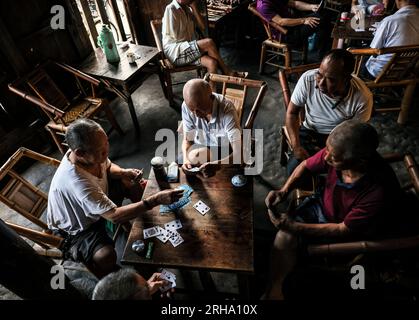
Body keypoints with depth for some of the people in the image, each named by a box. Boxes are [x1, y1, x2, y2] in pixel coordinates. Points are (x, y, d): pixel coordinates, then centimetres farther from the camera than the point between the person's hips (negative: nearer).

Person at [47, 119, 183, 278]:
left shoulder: (93, 154, -21)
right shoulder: (76, 181, -42)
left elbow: (108, 167, 3)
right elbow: (114, 216, -39)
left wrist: (124, 172, -19)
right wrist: (156, 200, -42)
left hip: (96, 203, 8)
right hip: (76, 227, -7)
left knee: (130, 182, 3)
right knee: (105, 256, -31)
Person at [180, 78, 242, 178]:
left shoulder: (226, 109, -30)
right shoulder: (187, 106, -18)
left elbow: (238, 152, -34)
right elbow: (187, 139, -8)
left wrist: (216, 164, -53)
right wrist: (185, 159, -28)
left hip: (224, 151, -3)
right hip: (199, 148, 4)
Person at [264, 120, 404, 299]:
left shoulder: (380, 193, -36)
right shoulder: (336, 152, -25)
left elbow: (344, 230, -24)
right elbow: (305, 166, -4)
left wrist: (295, 227, -24)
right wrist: (284, 191, -16)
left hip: (351, 233, -3)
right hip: (322, 205, 4)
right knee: (285, 235, -17)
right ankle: (274, 290, -1)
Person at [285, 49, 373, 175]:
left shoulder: (363, 98, -25)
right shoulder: (308, 79, -23)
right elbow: (292, 113, -11)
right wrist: (296, 146, -22)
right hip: (310, 131, 1)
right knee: (294, 169, -19)